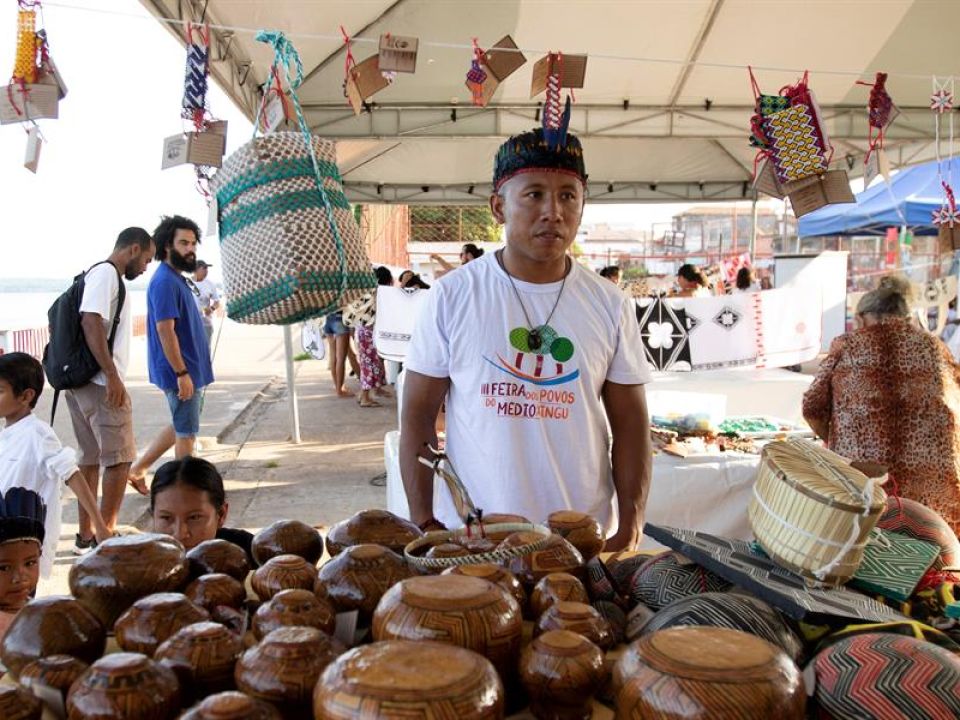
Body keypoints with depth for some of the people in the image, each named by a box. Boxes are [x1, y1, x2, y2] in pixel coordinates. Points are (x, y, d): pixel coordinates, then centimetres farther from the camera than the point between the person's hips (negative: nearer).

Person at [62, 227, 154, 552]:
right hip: (100, 383, -10)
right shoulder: (106, 273, -10)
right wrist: (112, 376, -23)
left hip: (80, 382, 10)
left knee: (90, 458, 13)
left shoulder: (103, 275, 18)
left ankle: (85, 536, 20)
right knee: (119, 458, -3)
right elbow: (90, 322, -21)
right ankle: (106, 535, 2)